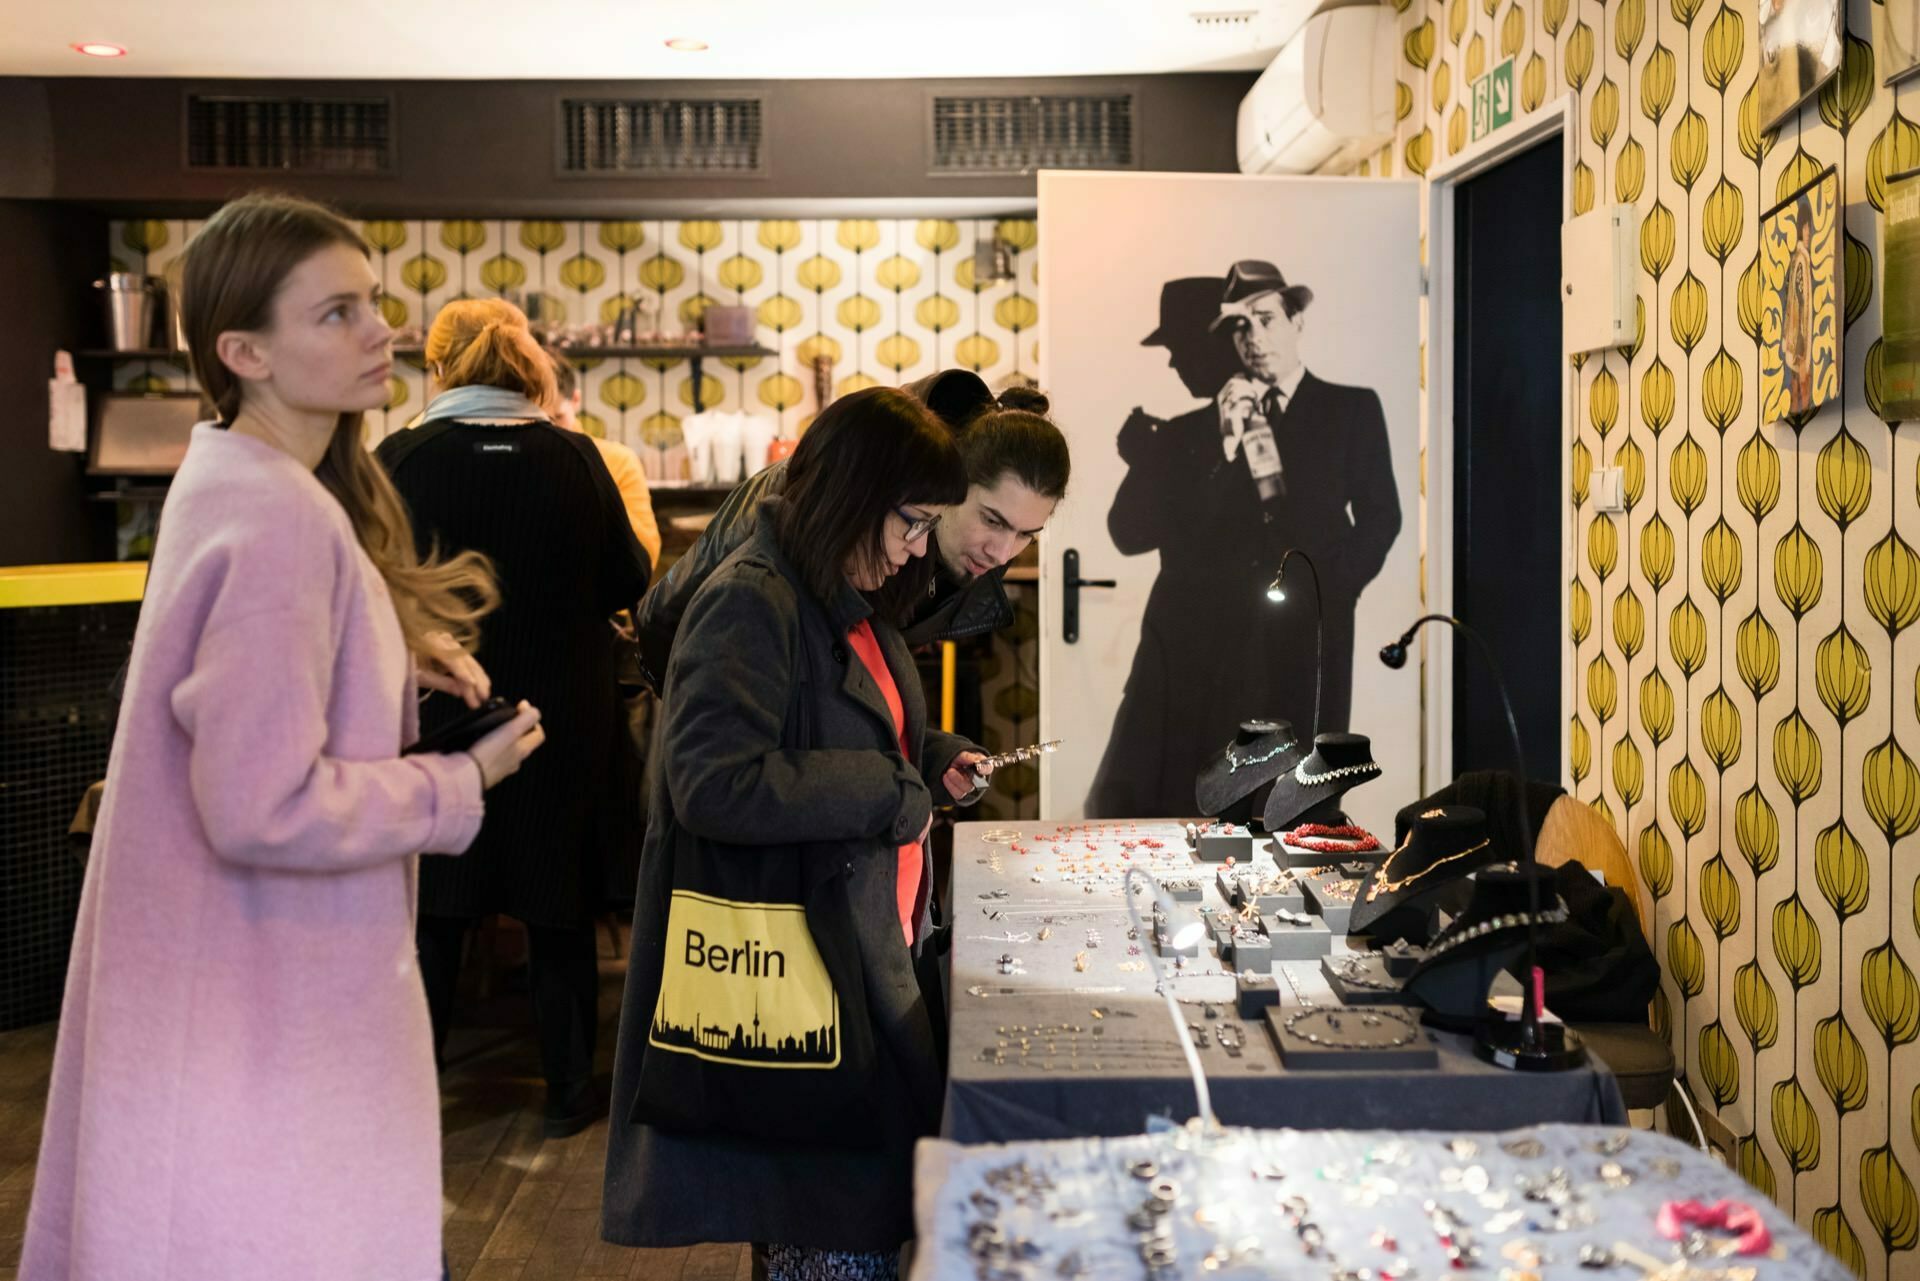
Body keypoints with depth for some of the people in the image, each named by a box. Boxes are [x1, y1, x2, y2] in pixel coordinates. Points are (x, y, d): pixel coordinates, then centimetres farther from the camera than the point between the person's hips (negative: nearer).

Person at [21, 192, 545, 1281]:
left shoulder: (234, 476, 6)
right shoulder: (282, 519, -24)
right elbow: (266, 807, -28)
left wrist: (390, 650, 4)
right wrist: (463, 783, -14)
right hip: (263, 1017, -10)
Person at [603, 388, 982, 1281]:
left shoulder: (848, 600, 15)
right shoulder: (750, 603, -17)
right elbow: (715, 784, -27)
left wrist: (927, 765, 11)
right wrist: (888, 792, -19)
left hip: (862, 953, 10)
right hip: (791, 968, -10)